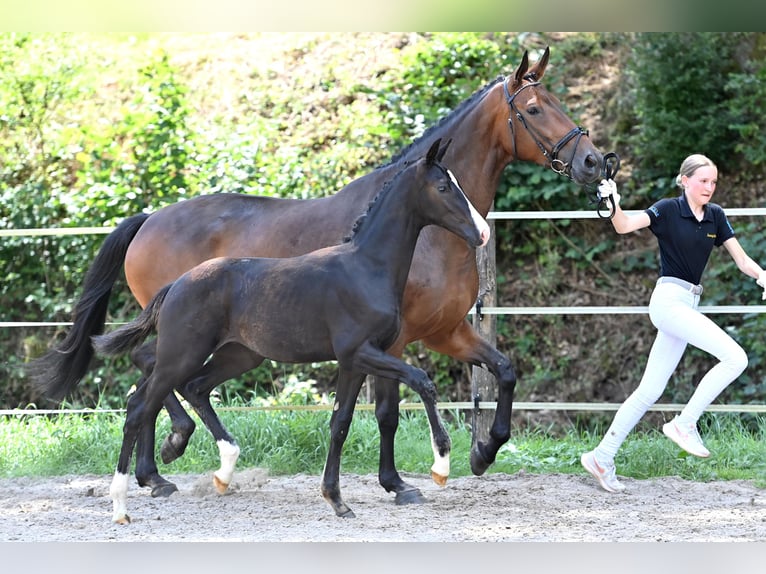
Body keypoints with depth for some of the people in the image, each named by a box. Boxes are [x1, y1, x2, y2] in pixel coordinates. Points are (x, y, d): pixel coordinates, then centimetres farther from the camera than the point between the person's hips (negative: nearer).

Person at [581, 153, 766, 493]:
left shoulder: (715, 216, 11)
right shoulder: (668, 210, -6)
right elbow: (624, 225, -20)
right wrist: (614, 206, -42)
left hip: (687, 307, 7)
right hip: (669, 300, -7)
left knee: (649, 392, 7)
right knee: (735, 357, -19)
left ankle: (602, 458, 11)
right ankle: (685, 423, -10)